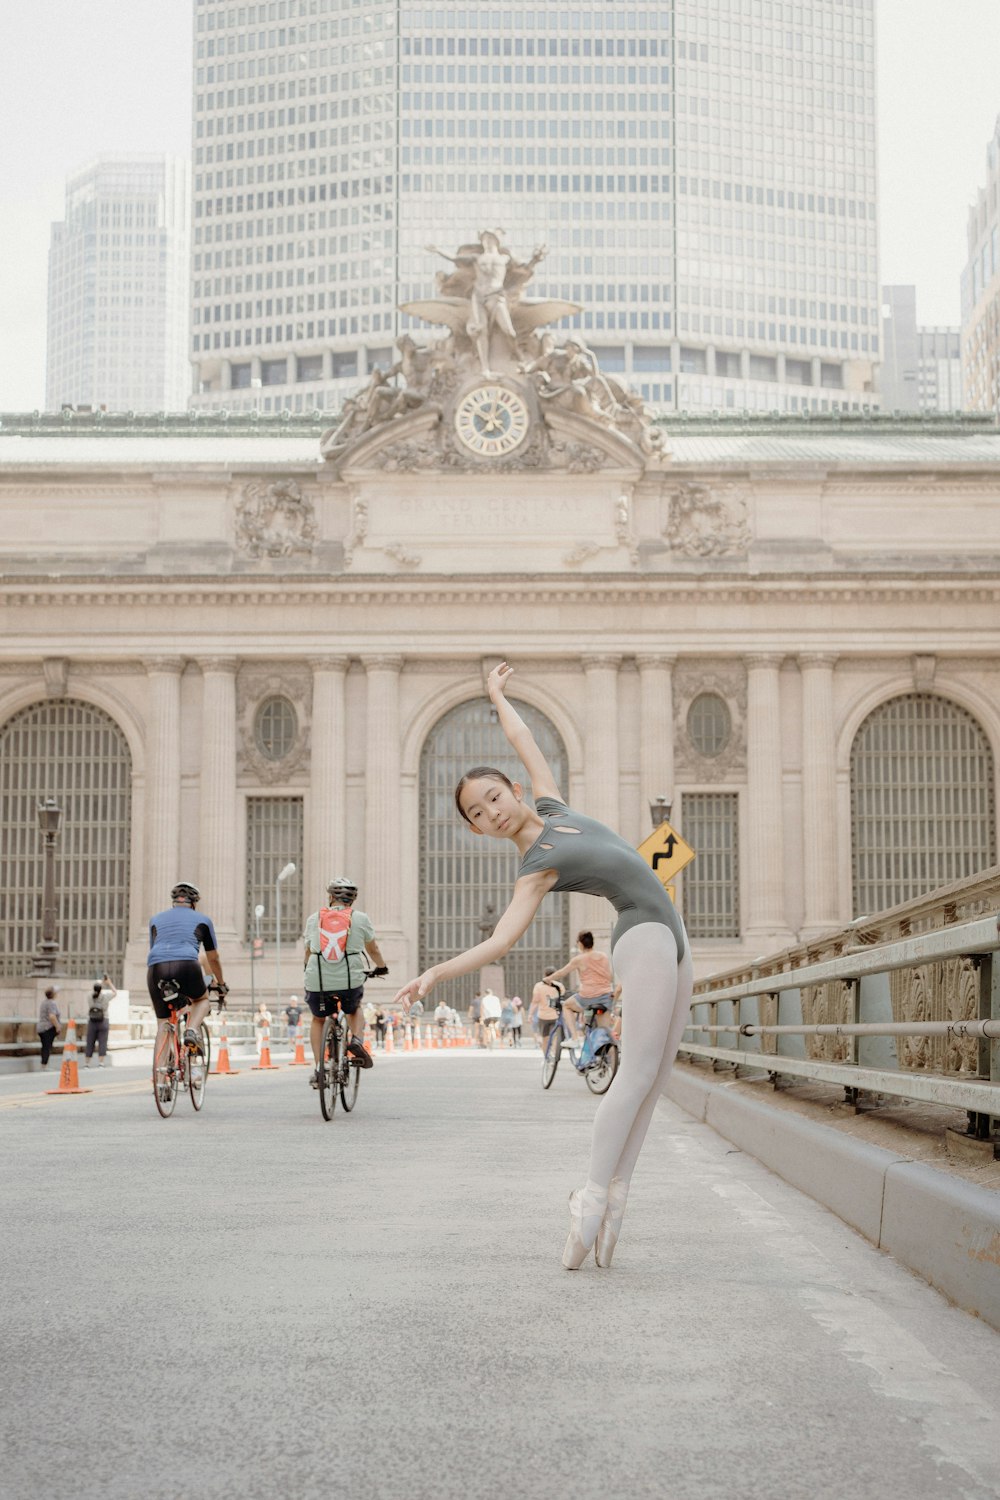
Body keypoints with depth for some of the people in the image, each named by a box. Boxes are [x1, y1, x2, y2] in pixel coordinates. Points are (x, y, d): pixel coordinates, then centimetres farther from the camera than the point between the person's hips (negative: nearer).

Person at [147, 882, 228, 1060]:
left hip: (156, 968, 2)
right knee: (202, 999, 28)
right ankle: (192, 1031, 0)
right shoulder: (202, 920, 24)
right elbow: (213, 958, 32)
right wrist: (221, 984, 46)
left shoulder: (156, 919, 30)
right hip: (186, 965, -2)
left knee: (163, 1023, 14)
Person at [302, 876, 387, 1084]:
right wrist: (381, 967, 42)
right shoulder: (360, 919, 7)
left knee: (318, 1020, 27)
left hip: (318, 982, 1)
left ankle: (318, 1068, 17)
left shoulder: (314, 919, 11)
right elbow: (373, 949, 22)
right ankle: (357, 1040, 4)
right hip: (350, 982, -1)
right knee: (355, 1010, 32)